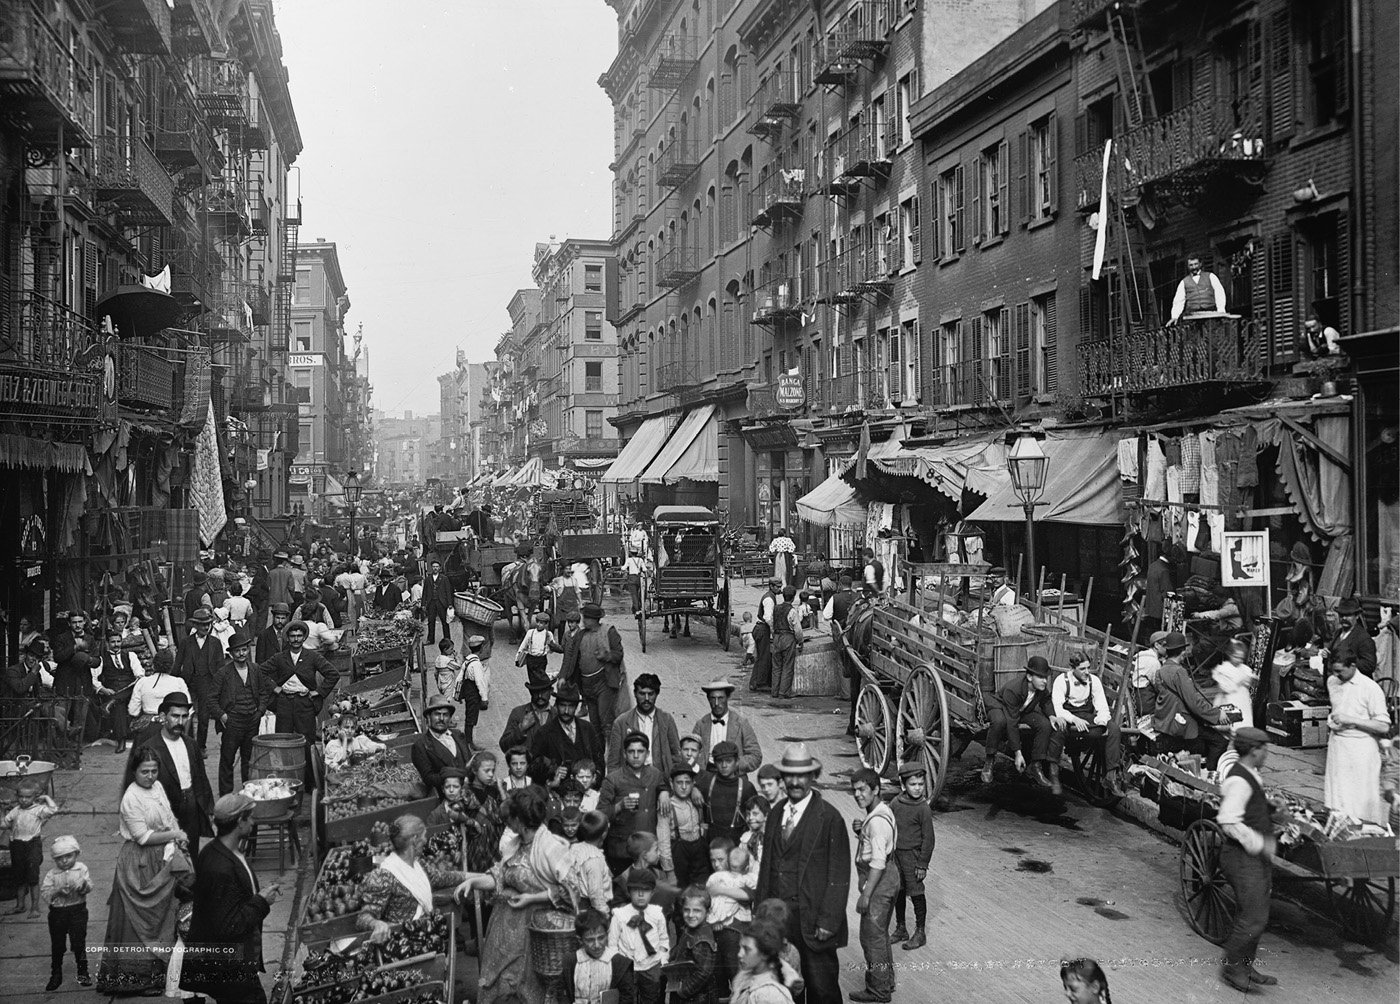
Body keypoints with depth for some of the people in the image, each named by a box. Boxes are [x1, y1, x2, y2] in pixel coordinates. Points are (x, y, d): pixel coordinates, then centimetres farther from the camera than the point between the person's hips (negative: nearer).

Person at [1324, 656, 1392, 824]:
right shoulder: (1332, 681, 6)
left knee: (1361, 802, -4)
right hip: (1337, 745, 6)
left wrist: (1351, 720, -19)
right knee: (1336, 797, 7)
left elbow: (1384, 727, -14)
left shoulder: (1370, 688, -13)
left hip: (1361, 748, -6)